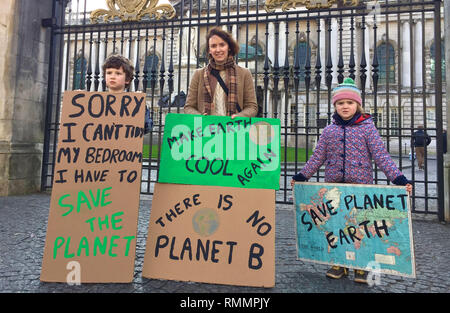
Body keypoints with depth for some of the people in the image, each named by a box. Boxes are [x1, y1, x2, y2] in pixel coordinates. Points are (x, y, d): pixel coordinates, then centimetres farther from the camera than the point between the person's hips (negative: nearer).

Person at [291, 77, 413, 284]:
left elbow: (381, 156, -4)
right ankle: (339, 264, 24)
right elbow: (317, 157, 10)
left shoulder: (367, 127, 1)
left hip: (361, 185, -2)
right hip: (333, 186, 3)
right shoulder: (329, 130, 8)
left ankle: (362, 267, 21)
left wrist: (399, 179, -14)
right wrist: (301, 177, 8)